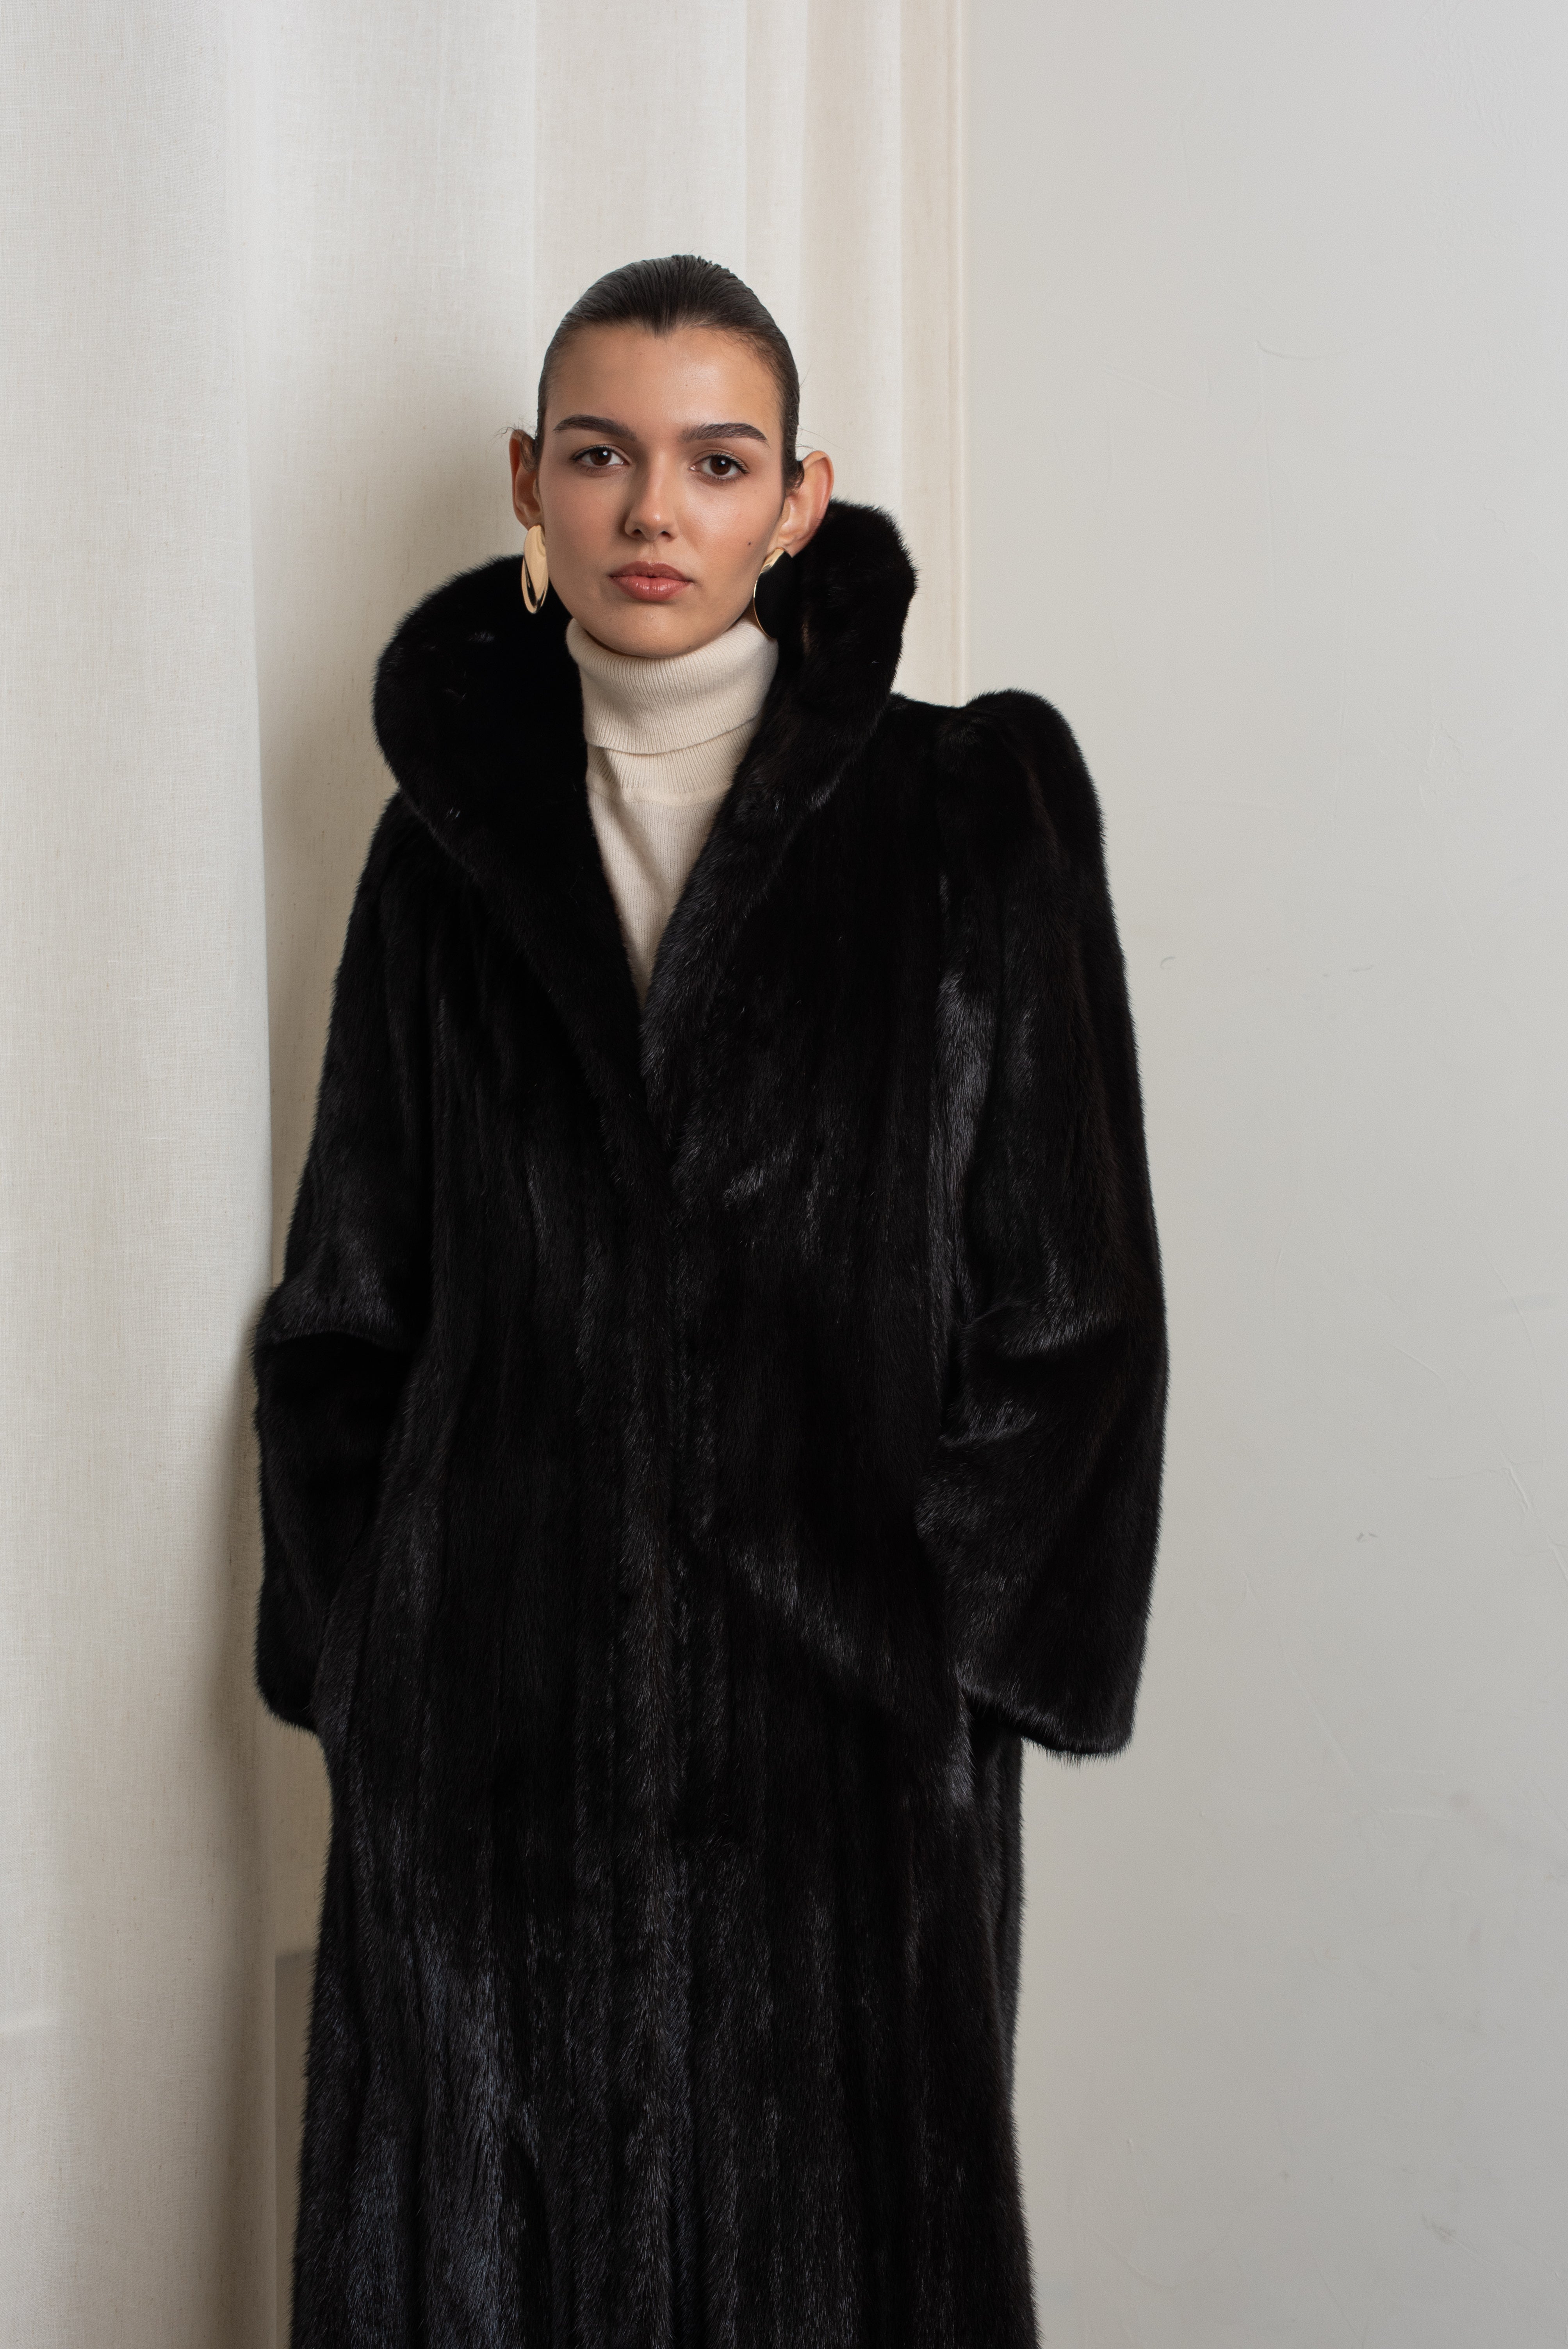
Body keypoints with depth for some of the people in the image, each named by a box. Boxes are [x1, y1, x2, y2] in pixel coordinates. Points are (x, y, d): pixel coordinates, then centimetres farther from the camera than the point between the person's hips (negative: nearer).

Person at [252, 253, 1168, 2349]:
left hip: (845, 1718, -2)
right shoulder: (452, 839, 7)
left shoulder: (970, 817, -1)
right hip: (490, 1723, 2)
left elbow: (1071, 1297, -2)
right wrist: (354, 1665, 2)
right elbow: (347, 1306, 10)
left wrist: (958, 1656, -7)